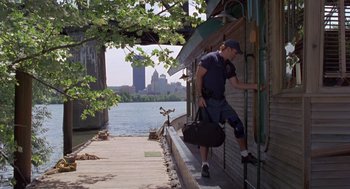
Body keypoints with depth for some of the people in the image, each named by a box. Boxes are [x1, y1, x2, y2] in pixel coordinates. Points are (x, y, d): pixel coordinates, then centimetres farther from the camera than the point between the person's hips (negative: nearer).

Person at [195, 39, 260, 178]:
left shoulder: (229, 66, 15)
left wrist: (255, 86, 10)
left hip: (221, 101, 7)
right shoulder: (210, 58, -8)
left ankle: (245, 155, 19)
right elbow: (198, 76, -12)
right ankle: (204, 165, 4)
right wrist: (200, 96, -19)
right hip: (207, 101, -7)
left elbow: (236, 84, 17)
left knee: (238, 125, 3)